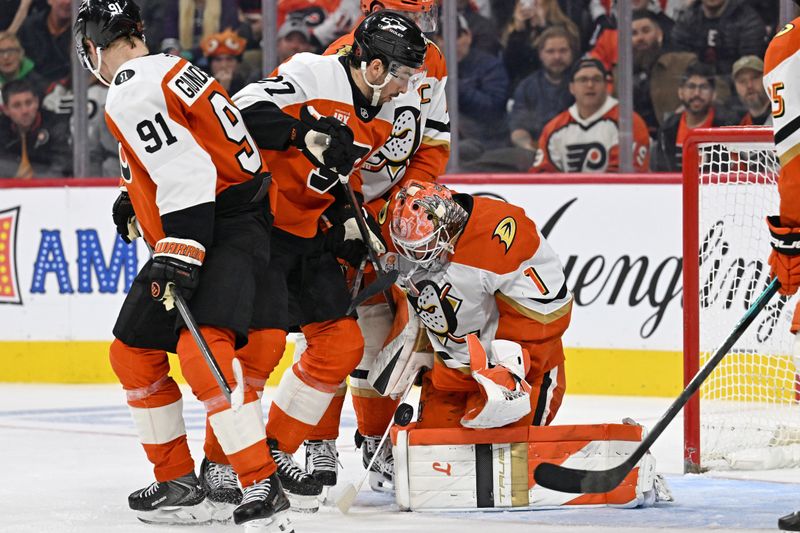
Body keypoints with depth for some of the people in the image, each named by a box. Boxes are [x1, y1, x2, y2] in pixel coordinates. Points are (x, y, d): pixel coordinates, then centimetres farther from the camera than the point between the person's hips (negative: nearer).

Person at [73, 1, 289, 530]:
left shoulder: (133, 95, -17)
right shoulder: (167, 69, 14)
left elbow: (187, 176, -26)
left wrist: (179, 257, -27)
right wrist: (135, 200, 38)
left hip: (230, 229, -11)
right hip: (199, 233, 11)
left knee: (203, 350, -26)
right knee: (133, 350, 14)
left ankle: (263, 487, -30)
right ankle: (179, 483, 19)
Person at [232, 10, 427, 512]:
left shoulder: (382, 117, 7)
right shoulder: (312, 75, -19)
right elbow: (244, 111, -29)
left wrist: (350, 223, 3)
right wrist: (305, 132, -38)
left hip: (308, 232, 9)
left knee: (342, 343, 5)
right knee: (261, 339, -16)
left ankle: (274, 451, 15)